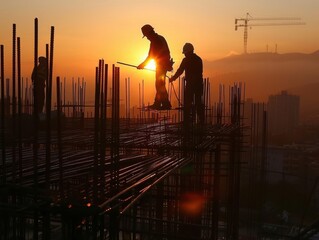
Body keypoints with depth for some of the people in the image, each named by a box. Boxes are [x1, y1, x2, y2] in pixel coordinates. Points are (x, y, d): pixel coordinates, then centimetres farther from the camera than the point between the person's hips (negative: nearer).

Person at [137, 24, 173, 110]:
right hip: (165, 64, 10)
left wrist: (142, 65, -6)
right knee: (159, 84, 14)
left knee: (160, 85, -5)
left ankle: (166, 104, -5)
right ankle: (157, 103, 20)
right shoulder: (161, 38, 13)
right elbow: (167, 52, 19)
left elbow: (150, 56, -15)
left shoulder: (155, 41, -16)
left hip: (161, 65, -10)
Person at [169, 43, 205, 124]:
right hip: (199, 83, 5)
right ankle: (201, 120, 11)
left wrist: (172, 78, 10)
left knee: (187, 102, 0)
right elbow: (200, 72, 13)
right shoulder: (199, 59, 9)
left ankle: (187, 120, -2)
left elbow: (180, 71, -4)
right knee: (198, 102, 11)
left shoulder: (186, 60, -7)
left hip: (190, 84, -5)